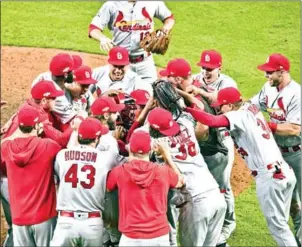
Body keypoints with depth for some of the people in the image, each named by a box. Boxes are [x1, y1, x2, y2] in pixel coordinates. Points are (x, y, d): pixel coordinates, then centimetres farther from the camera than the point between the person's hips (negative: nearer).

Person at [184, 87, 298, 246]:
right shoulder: (251, 109, 13)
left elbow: (212, 121, -28)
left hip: (269, 178, -9)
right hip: (285, 172, 9)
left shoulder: (239, 116, -11)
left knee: (277, 225, 1)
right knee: (280, 222, 19)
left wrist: (185, 109, -21)